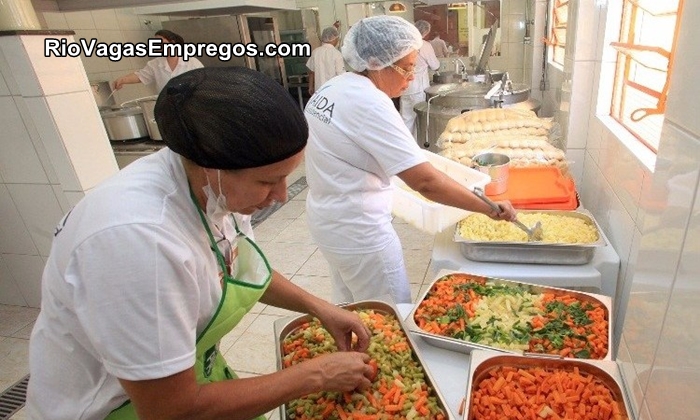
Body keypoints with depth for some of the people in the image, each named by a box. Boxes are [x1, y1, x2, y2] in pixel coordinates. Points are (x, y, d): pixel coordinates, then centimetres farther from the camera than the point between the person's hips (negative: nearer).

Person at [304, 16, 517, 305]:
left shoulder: (331, 89, 4)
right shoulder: (369, 104, -24)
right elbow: (425, 181, -29)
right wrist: (487, 207, -20)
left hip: (329, 221, 9)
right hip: (358, 232, -9)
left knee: (350, 311, 26)